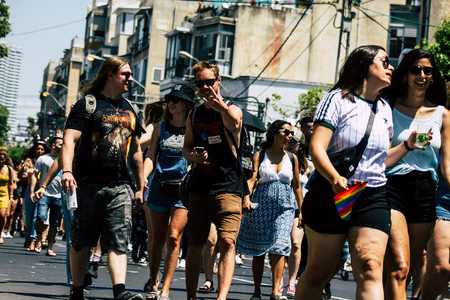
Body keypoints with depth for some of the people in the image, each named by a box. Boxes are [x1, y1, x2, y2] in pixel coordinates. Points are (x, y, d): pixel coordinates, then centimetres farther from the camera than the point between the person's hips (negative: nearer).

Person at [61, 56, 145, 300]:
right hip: (88, 185, -4)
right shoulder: (87, 104, -2)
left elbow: (135, 150, 24)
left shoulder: (129, 110, 17)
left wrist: (140, 186, 21)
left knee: (118, 242, -9)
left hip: (120, 188, 4)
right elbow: (70, 140, -13)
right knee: (81, 242, 5)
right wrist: (67, 171, -29)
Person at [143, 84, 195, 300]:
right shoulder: (160, 128, 10)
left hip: (183, 189, -3)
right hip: (160, 187, 3)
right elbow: (150, 157, 8)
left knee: (174, 237, -12)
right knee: (158, 238, 7)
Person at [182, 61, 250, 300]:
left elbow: (234, 124, -28)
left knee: (227, 243, -18)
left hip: (228, 187, -5)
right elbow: (186, 147, 23)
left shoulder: (231, 110, -3)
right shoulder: (194, 115, 12)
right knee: (194, 245, 7)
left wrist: (221, 107, -52)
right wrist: (192, 156, -3)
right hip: (200, 187, 5)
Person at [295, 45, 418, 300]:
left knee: (371, 269, -15)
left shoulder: (385, 109, 17)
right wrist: (335, 178, -29)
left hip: (373, 198, 4)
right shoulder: (338, 99, -1)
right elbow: (317, 148, -13)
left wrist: (407, 145, 10)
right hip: (331, 194, -4)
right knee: (318, 272, 2)